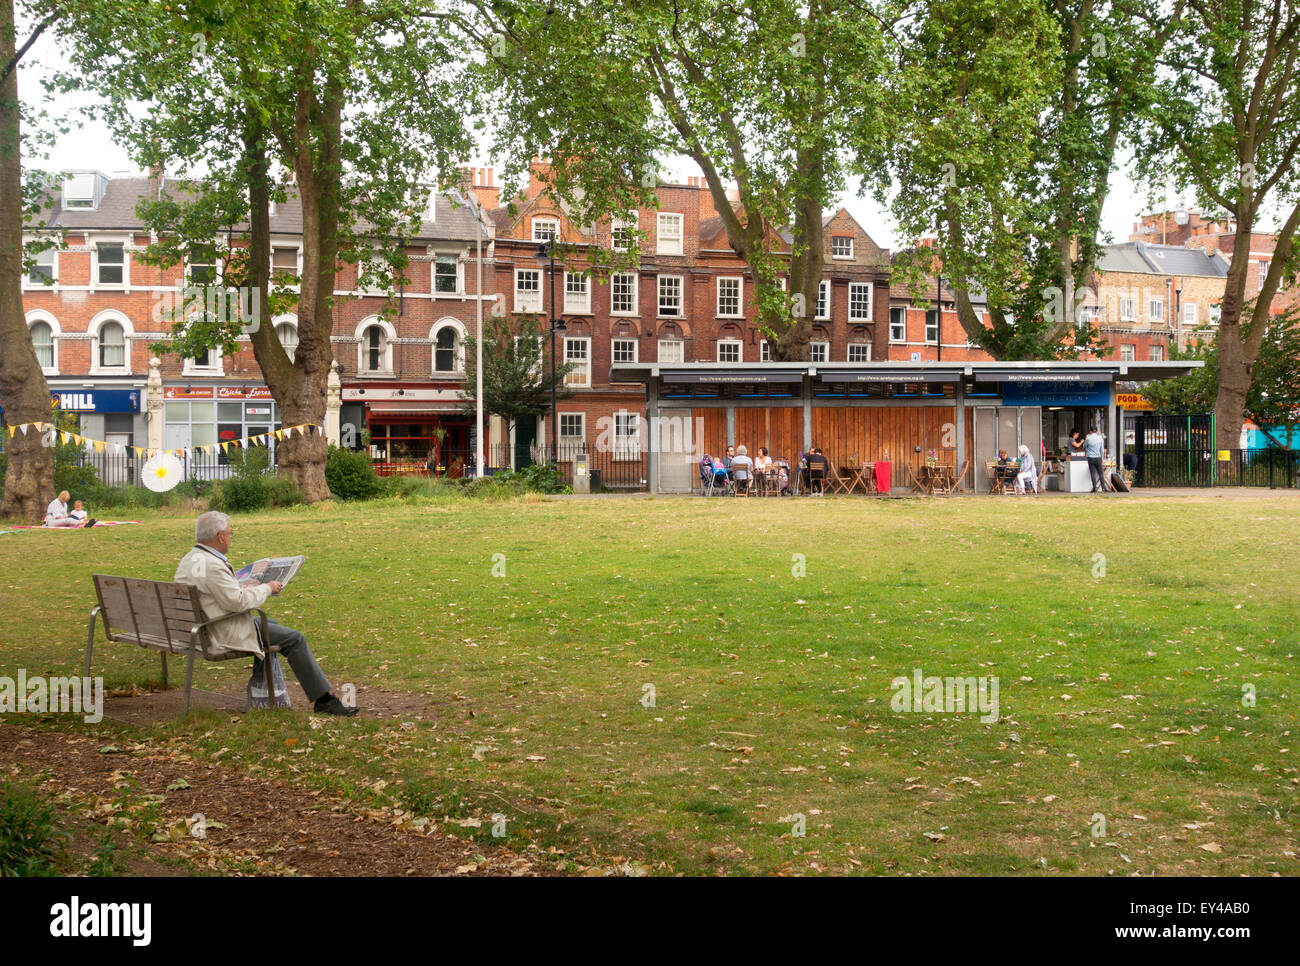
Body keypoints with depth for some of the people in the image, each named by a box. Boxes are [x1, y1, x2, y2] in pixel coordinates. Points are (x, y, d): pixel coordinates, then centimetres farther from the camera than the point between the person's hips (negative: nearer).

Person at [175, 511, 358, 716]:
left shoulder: (187, 560, 8)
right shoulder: (211, 565, -24)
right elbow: (238, 602, -26)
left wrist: (239, 587, 15)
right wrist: (267, 588, -11)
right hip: (226, 636, -11)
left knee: (270, 624, 30)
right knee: (294, 639, -5)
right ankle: (324, 699, -2)